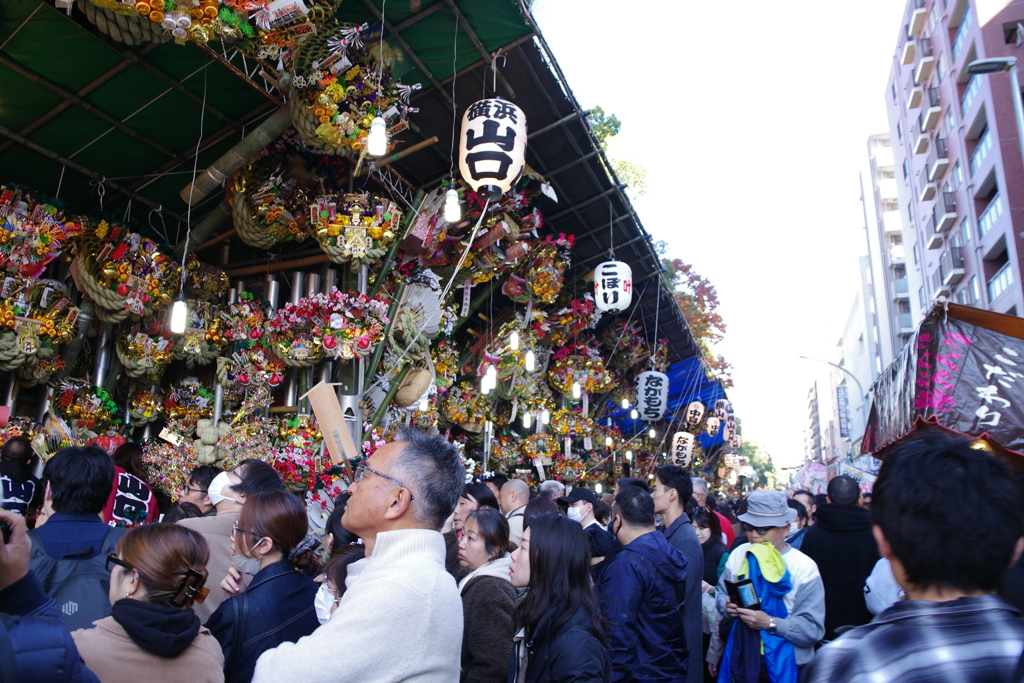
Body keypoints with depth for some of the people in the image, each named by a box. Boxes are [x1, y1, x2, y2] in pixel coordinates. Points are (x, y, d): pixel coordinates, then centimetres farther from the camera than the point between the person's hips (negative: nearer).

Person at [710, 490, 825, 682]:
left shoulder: (804, 567, -14)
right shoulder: (739, 555, -1)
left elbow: (813, 629, -18)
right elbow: (721, 593, 10)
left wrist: (770, 623, -28)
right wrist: (727, 606, -11)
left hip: (785, 665, -3)